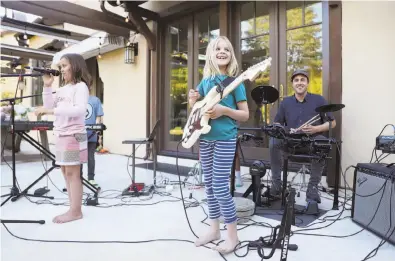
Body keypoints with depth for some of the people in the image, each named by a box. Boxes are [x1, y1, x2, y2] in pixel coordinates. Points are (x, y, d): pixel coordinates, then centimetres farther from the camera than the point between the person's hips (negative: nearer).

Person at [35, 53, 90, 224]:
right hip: (60, 136, 8)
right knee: (66, 173, 10)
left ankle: (75, 211, 3)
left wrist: (52, 111, -27)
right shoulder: (62, 89, 17)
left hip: (73, 135, -8)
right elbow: (49, 107, 18)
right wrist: (47, 86, 9)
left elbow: (80, 109, -21)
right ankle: (74, 209, 18)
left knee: (72, 173, -5)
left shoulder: (80, 86, -6)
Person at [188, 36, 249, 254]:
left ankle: (232, 235, 11)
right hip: (205, 137, 6)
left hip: (225, 139, -6)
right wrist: (193, 101, -3)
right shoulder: (206, 80, 11)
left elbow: (245, 115, -4)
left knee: (220, 187, -6)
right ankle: (214, 229, 26)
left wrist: (224, 110, -20)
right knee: (209, 185, 11)